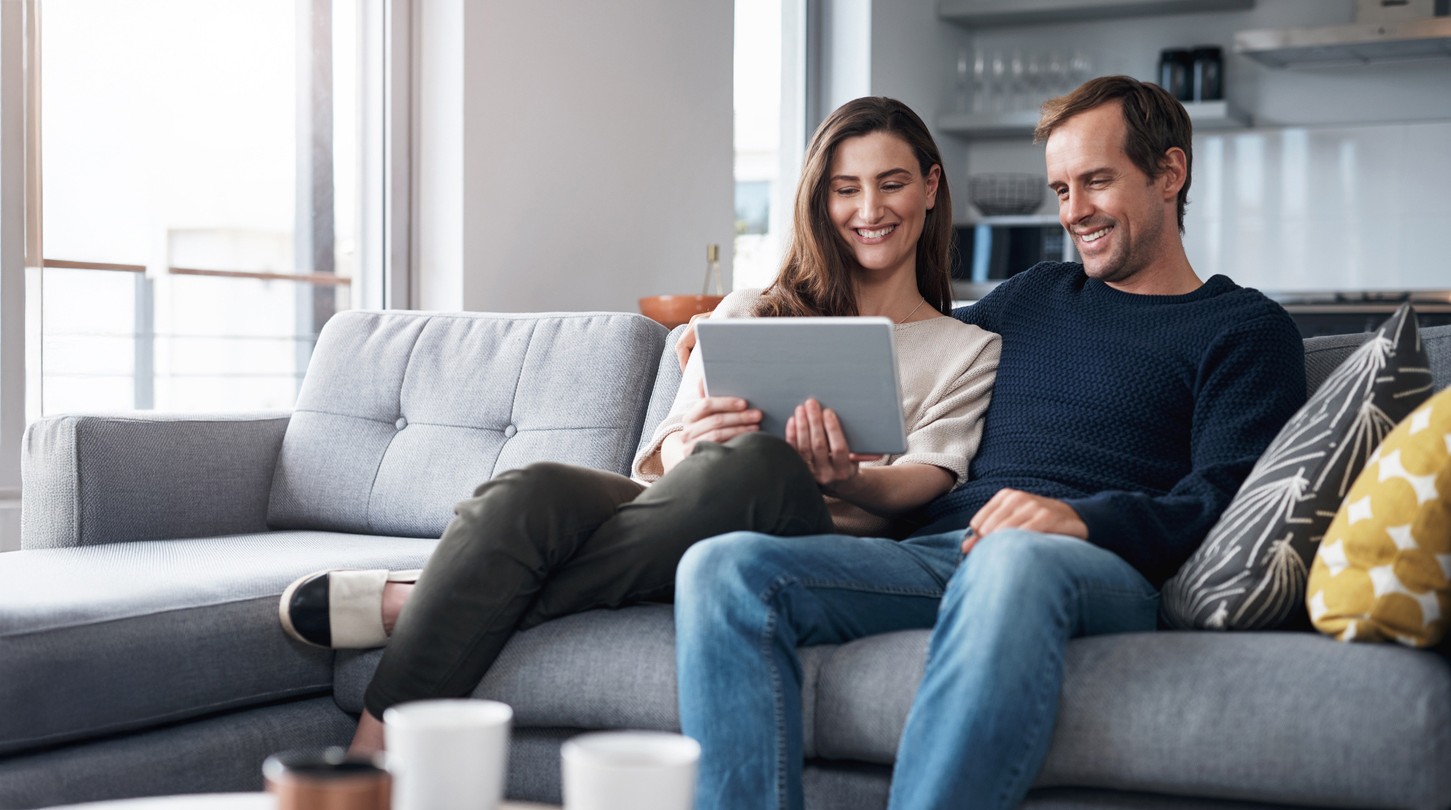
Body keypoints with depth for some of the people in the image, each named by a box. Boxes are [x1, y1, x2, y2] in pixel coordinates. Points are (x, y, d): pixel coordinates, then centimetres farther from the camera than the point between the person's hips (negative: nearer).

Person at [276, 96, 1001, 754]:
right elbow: (658, 460, 12)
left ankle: (410, 603, -30)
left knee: (757, 463, -37)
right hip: (672, 529, 2)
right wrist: (689, 447, -14)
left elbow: (919, 484, 0)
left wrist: (847, 481, -24)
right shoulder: (750, 314, 25)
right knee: (529, 494, -31)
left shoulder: (968, 353, 20)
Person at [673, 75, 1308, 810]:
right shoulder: (1035, 295, 33)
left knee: (1014, 558, -44)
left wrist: (1084, 519, -20)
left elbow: (1222, 500, 0)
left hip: (1102, 567, -5)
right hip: (938, 551, 5)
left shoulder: (1245, 330, 15)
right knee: (722, 568, -23)